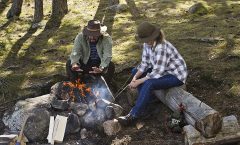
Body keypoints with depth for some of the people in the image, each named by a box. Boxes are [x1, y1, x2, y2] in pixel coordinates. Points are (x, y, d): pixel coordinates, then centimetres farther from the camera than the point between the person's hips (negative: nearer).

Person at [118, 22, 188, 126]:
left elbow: (157, 73, -31)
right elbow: (144, 63, -1)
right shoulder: (148, 44, -6)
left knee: (148, 84, -32)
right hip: (163, 70, 10)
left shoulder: (162, 48, -32)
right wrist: (135, 77, -17)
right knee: (135, 72, 4)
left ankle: (134, 115, -22)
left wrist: (138, 82, -26)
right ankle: (147, 101, 2)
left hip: (176, 75, -10)